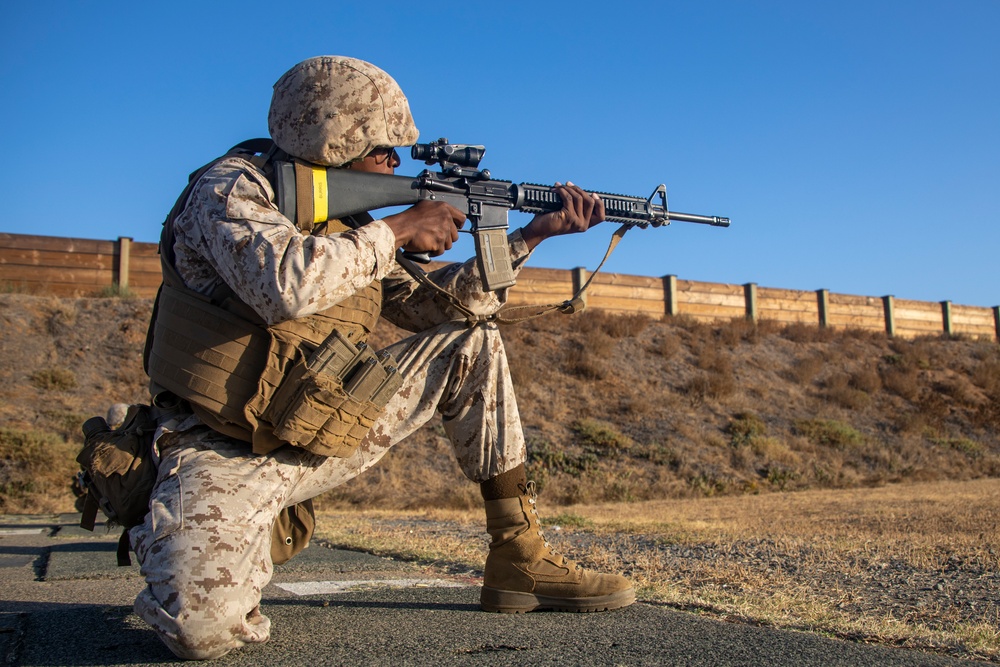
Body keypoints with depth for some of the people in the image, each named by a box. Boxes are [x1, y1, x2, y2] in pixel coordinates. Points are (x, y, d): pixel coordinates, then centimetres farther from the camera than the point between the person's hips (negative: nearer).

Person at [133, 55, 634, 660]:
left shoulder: (348, 218, 9)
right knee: (204, 627, -31)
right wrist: (398, 230, -19)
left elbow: (435, 305, 12)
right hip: (227, 455, -7)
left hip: (325, 436, 7)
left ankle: (520, 559, 5)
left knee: (474, 344, 4)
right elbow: (286, 284, -33)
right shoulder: (232, 187, -12)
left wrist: (534, 234, 7)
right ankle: (175, 542, 8)